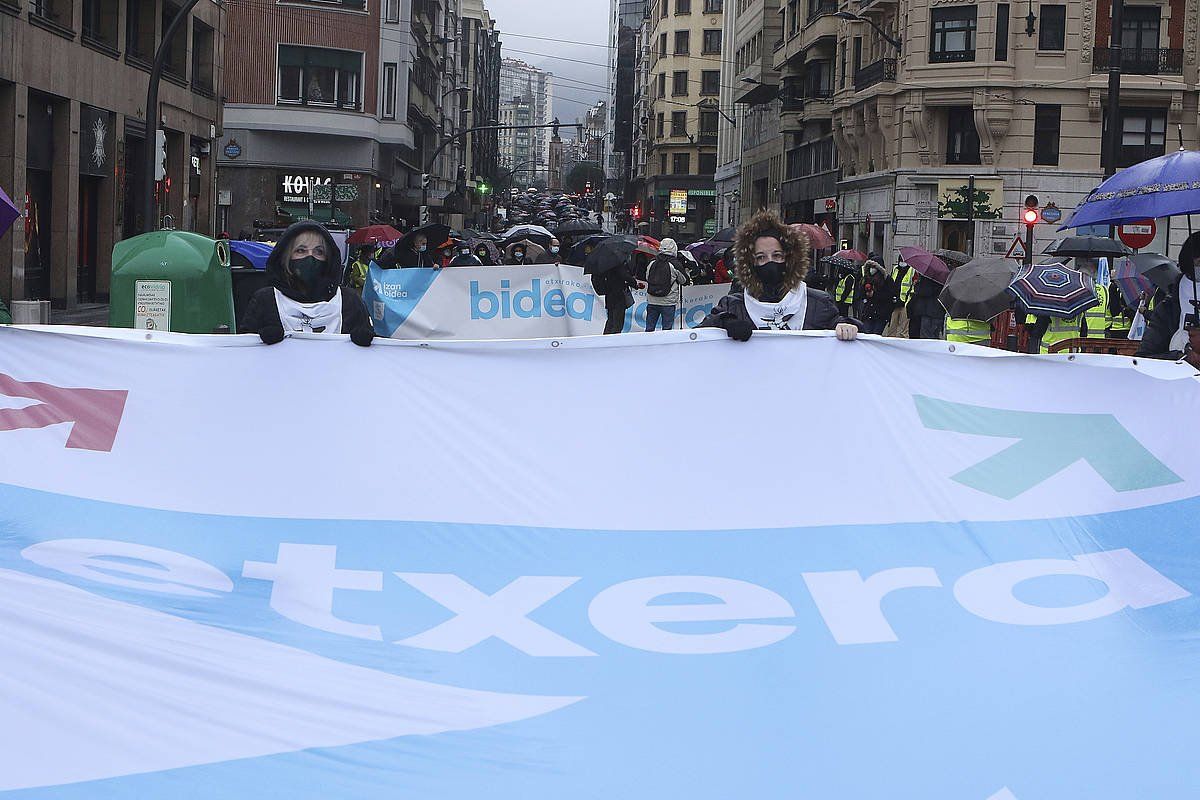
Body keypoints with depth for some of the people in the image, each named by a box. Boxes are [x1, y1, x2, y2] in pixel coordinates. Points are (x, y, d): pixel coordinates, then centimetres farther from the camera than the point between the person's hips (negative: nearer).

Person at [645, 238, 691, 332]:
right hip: (668, 302, -4)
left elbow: (647, 278, 13)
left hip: (652, 301, 4)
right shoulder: (675, 265, -11)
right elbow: (685, 281, 0)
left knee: (649, 328, 10)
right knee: (667, 329, 2)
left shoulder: (651, 263, 1)